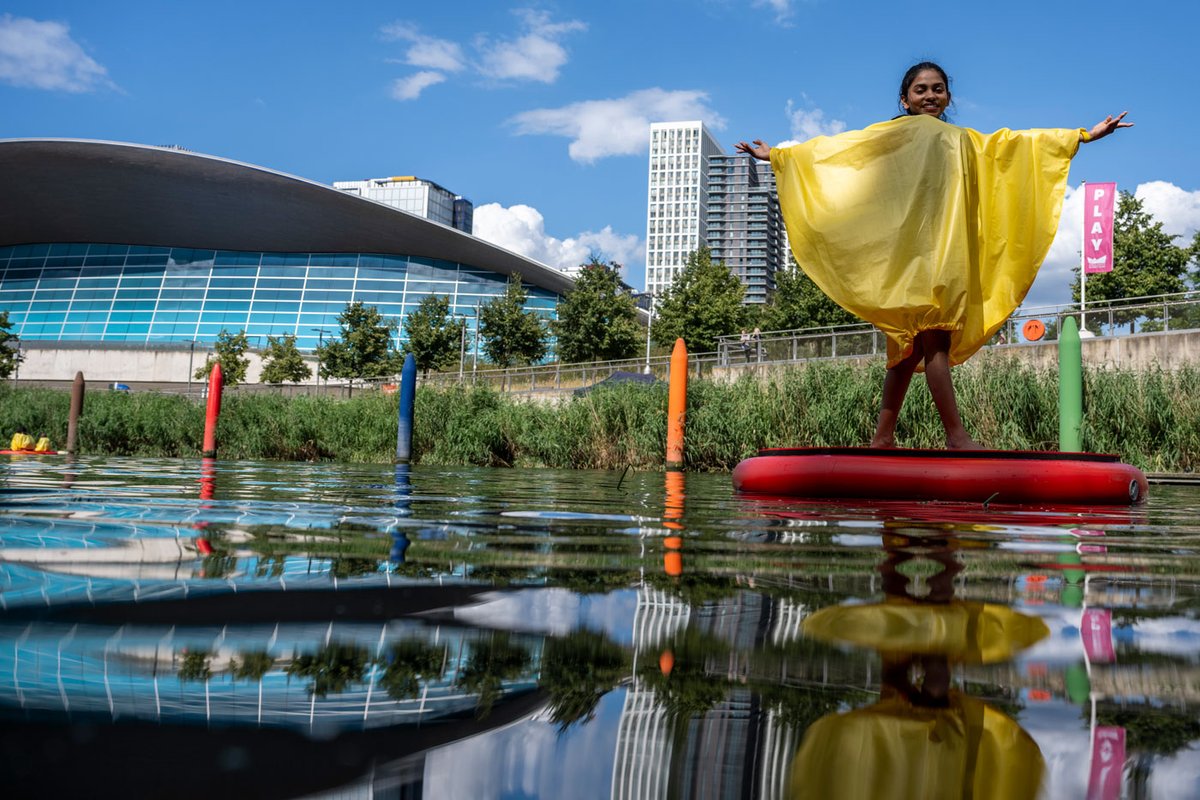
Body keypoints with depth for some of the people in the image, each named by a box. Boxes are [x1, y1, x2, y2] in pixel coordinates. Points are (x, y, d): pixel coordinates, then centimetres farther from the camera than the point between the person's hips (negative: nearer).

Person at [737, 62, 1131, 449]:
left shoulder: (965, 141, 26)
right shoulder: (888, 135, 13)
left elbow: (1020, 142, 25)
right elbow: (829, 149, 13)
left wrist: (1086, 134, 23)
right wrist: (776, 155, 10)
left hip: (949, 251, 5)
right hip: (910, 248, -5)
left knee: (910, 342, 4)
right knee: (933, 337, -15)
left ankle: (883, 437, 8)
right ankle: (956, 435, -18)